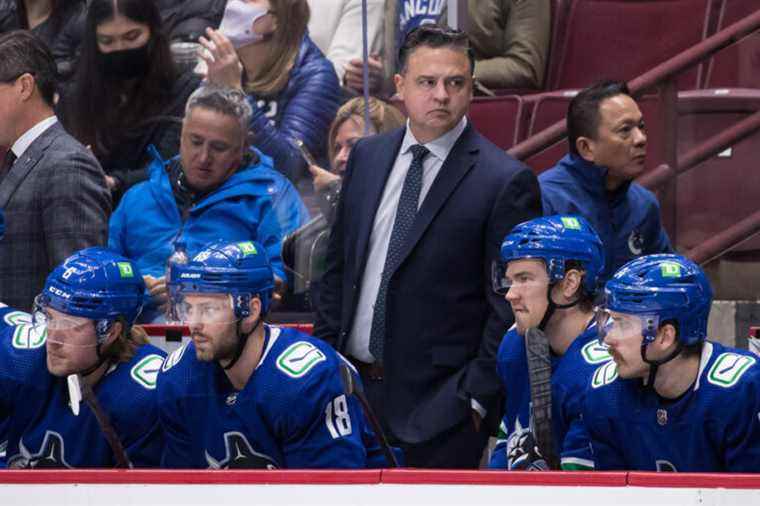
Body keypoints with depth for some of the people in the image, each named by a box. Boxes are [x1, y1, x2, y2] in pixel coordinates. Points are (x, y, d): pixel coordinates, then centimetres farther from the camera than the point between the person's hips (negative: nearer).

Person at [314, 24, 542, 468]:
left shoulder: (506, 182, -8)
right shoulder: (367, 157, 10)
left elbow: (511, 307, -9)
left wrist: (476, 398, -12)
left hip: (438, 403, -5)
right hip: (350, 388, 5)